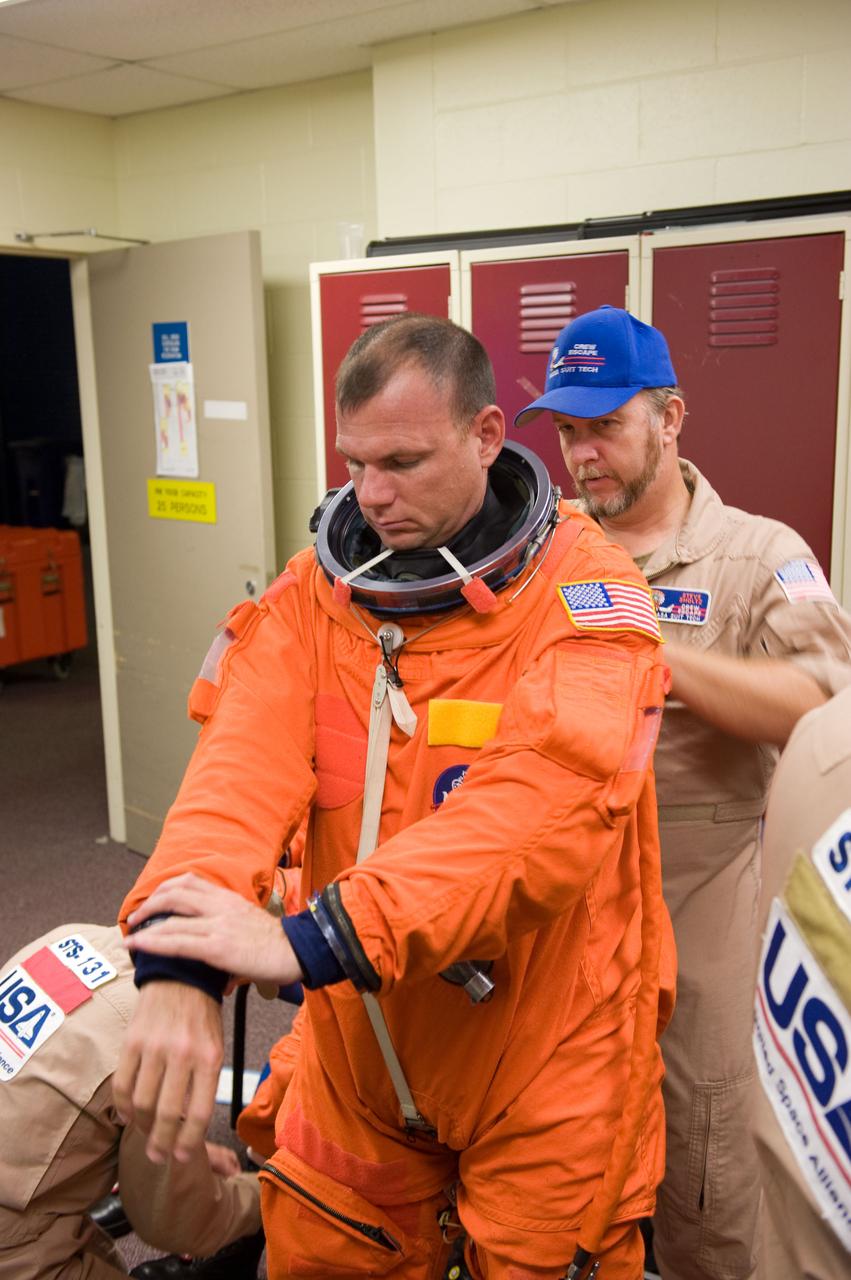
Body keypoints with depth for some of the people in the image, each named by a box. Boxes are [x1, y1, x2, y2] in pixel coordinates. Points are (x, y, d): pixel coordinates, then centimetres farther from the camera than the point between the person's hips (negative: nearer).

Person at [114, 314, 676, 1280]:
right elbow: (242, 766, -19)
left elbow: (545, 796, -33)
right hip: (357, 1049, 4)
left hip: (546, 1060, -3)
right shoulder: (313, 592, -4)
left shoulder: (581, 592, -17)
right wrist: (177, 967, -36)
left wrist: (317, 939, -41)